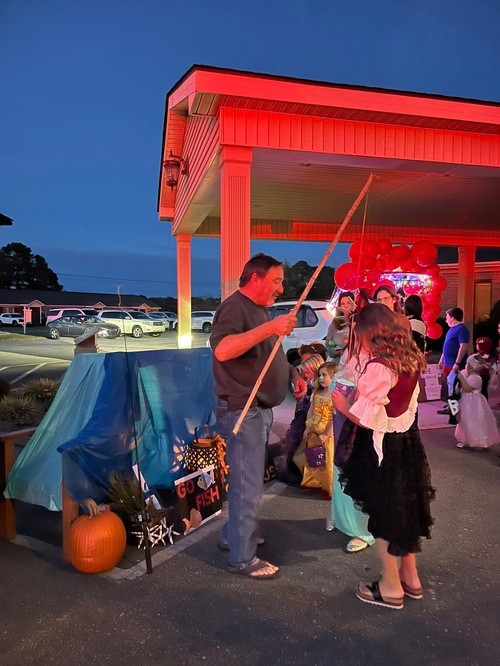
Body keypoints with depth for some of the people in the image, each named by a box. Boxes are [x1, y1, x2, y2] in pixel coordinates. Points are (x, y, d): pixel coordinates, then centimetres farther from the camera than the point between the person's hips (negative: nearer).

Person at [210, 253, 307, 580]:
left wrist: (293, 374, 11)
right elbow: (222, 350, -35)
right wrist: (270, 327, -40)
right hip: (243, 411, -10)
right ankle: (243, 559, 15)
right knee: (249, 486, 0)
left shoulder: (260, 309, 15)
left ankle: (234, 535, 39)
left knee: (247, 480, 21)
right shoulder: (235, 307, -16)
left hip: (260, 410, 10)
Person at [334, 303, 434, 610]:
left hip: (381, 447, -8)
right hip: (406, 441, 8)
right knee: (405, 507, 20)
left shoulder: (377, 366, -23)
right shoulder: (410, 359, 1)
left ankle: (391, 587, 25)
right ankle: (410, 576, 37)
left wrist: (342, 404, -6)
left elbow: (367, 419, -23)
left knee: (383, 513, 9)